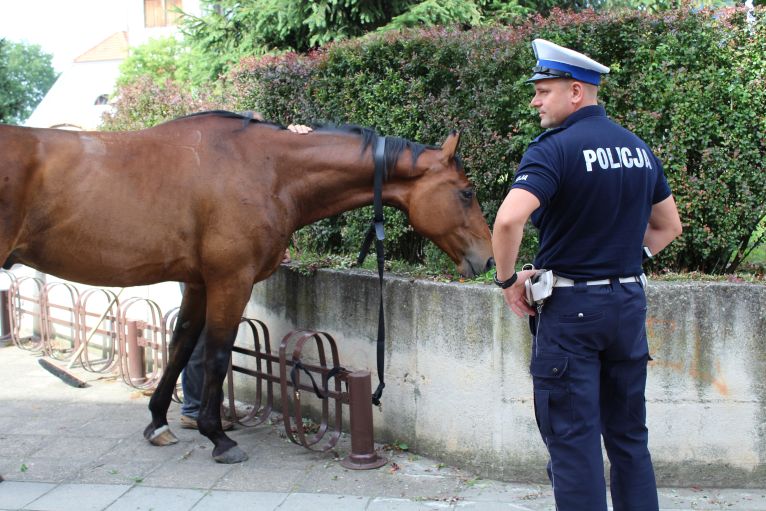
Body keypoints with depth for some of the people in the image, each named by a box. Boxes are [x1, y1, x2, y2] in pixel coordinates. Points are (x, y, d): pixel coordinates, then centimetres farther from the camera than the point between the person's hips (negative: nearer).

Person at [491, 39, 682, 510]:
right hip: (630, 301, 7)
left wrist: (508, 280, -14)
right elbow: (668, 227, 18)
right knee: (629, 436, 16)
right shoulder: (639, 149, 9)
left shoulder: (555, 149, -14)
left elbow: (509, 219, -28)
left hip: (570, 310, -7)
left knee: (573, 439, 1)